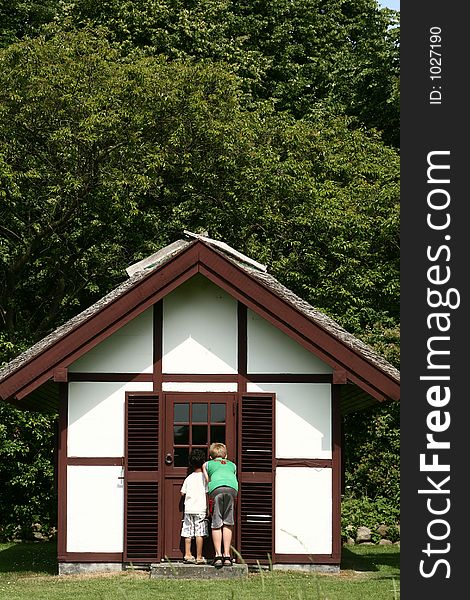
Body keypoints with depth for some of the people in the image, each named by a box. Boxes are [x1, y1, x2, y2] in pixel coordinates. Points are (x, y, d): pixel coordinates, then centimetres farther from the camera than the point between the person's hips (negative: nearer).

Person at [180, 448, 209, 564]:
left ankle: (187, 555, 6)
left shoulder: (189, 478, 9)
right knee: (200, 533, -4)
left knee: (188, 533, 7)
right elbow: (207, 493, -6)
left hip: (188, 508, 4)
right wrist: (208, 508, -1)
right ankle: (199, 557, -5)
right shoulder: (204, 477, -3)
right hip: (200, 508, -4)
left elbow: (183, 492, 11)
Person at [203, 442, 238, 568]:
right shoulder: (232, 465, 38)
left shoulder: (207, 465, 33)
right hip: (232, 488, 1)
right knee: (227, 524, 8)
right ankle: (227, 555, 3)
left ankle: (218, 555, -7)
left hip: (216, 488, -1)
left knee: (216, 525, 2)